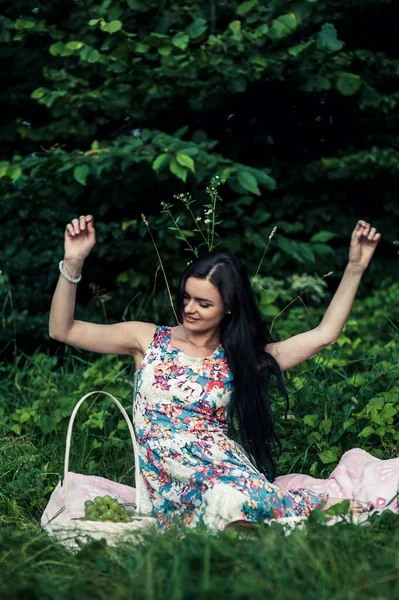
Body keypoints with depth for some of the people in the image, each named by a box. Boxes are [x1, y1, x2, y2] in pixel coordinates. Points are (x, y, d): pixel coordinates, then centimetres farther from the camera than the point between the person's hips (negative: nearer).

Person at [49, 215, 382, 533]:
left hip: (223, 464, 1)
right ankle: (304, 504, -14)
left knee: (231, 498, -42)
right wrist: (73, 262, -7)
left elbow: (324, 334, 9)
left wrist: (355, 267, 4)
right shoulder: (150, 339, 9)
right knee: (226, 498, -39)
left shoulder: (242, 358, 11)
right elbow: (62, 330, 5)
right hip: (169, 484, 0)